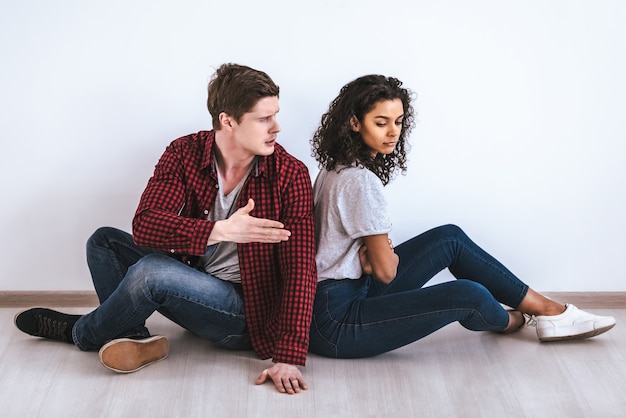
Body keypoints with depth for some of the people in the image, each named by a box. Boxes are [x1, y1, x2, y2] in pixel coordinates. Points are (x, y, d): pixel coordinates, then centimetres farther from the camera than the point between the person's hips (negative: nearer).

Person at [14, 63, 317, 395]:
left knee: (151, 270, -28)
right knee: (104, 241, -1)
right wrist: (221, 230, -33)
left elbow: (301, 268, -20)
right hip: (196, 285, 5)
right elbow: (144, 225, -19)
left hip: (248, 313, -5)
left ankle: (79, 333, 1)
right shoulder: (185, 153, -7)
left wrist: (289, 357, -29)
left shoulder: (289, 174, -16)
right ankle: (135, 340, -14)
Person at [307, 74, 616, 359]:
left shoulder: (338, 169, 9)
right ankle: (507, 321, 20)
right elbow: (386, 270, -17)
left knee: (449, 239, 9)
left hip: (354, 291, 10)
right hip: (335, 323, -10)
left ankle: (547, 310, 13)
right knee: (468, 295, -20)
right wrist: (388, 253, 5)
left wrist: (376, 251, -11)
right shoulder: (359, 180, -22)